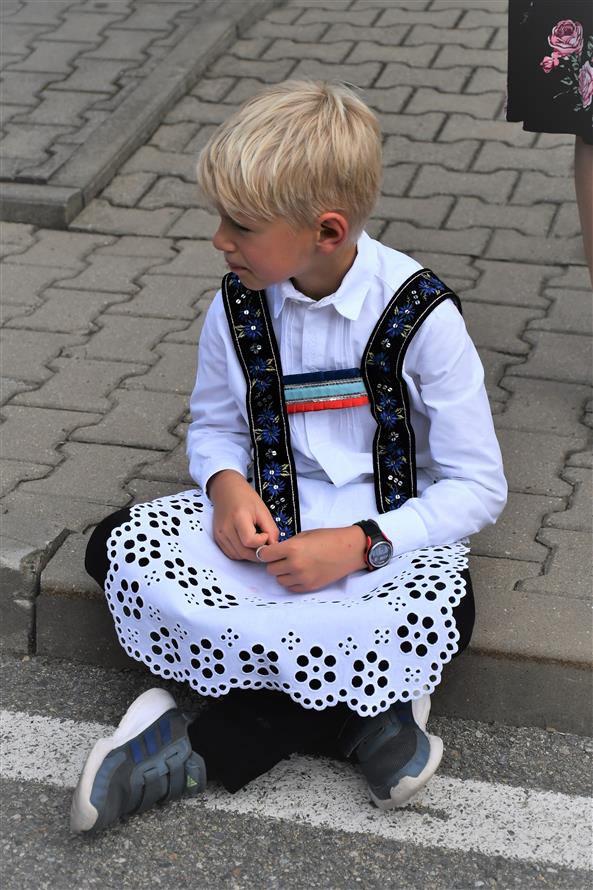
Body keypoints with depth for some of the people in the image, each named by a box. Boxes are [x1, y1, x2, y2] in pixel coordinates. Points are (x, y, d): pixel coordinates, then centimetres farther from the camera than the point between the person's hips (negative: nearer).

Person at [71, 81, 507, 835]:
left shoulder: (421, 318, -15)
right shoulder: (238, 305, -4)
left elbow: (476, 487, -12)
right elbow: (213, 424, 12)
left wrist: (359, 546, -25)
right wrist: (227, 484, -13)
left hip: (385, 533, -4)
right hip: (262, 520, 4)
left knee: (441, 611, -37)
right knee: (118, 550, -20)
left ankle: (199, 749, -28)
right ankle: (359, 721, -22)